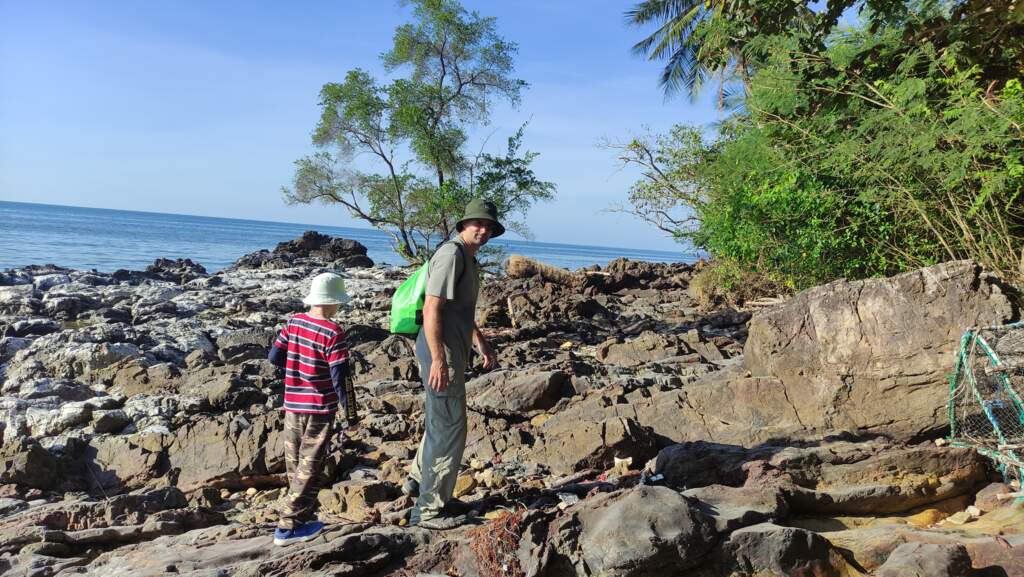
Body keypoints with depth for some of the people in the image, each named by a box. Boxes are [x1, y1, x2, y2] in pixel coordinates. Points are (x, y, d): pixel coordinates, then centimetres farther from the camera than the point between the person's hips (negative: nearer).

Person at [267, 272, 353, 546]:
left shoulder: (294, 322, 1)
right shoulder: (333, 332, -16)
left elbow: (274, 356, 2)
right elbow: (339, 374, -18)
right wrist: (347, 404, -7)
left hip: (292, 405, 6)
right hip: (319, 409, -6)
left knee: (296, 465, 18)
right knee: (310, 467, 4)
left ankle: (304, 514, 28)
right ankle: (289, 525, 6)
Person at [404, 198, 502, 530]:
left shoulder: (469, 259, 17)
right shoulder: (451, 254, -16)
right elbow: (431, 309, -23)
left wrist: (482, 344, 30)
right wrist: (439, 360, -27)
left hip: (453, 352, 11)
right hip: (442, 354, -11)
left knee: (440, 421, 23)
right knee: (449, 427, -3)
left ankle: (418, 481, 41)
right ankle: (428, 509, 8)